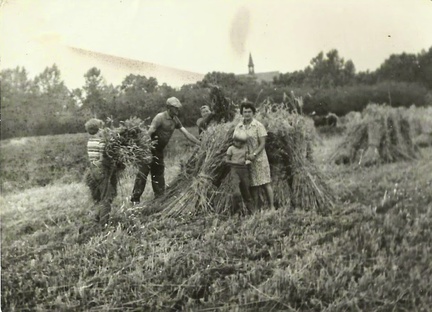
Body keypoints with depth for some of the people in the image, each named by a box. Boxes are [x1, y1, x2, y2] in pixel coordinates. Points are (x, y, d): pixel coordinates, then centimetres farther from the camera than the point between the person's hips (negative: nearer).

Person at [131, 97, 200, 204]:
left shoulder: (175, 120, 6)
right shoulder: (160, 117, -18)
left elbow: (186, 133, 8)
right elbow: (149, 133, -23)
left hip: (159, 151, 8)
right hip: (149, 149, -8)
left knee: (159, 174, 13)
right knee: (142, 174, -5)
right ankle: (135, 199, 1)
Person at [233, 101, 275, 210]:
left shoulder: (259, 126, -6)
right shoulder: (238, 127, 7)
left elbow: (263, 144, -8)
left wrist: (254, 154, -19)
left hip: (259, 158, -3)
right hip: (245, 160, 3)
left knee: (265, 183, -2)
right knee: (253, 186, 7)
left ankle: (272, 206, 4)